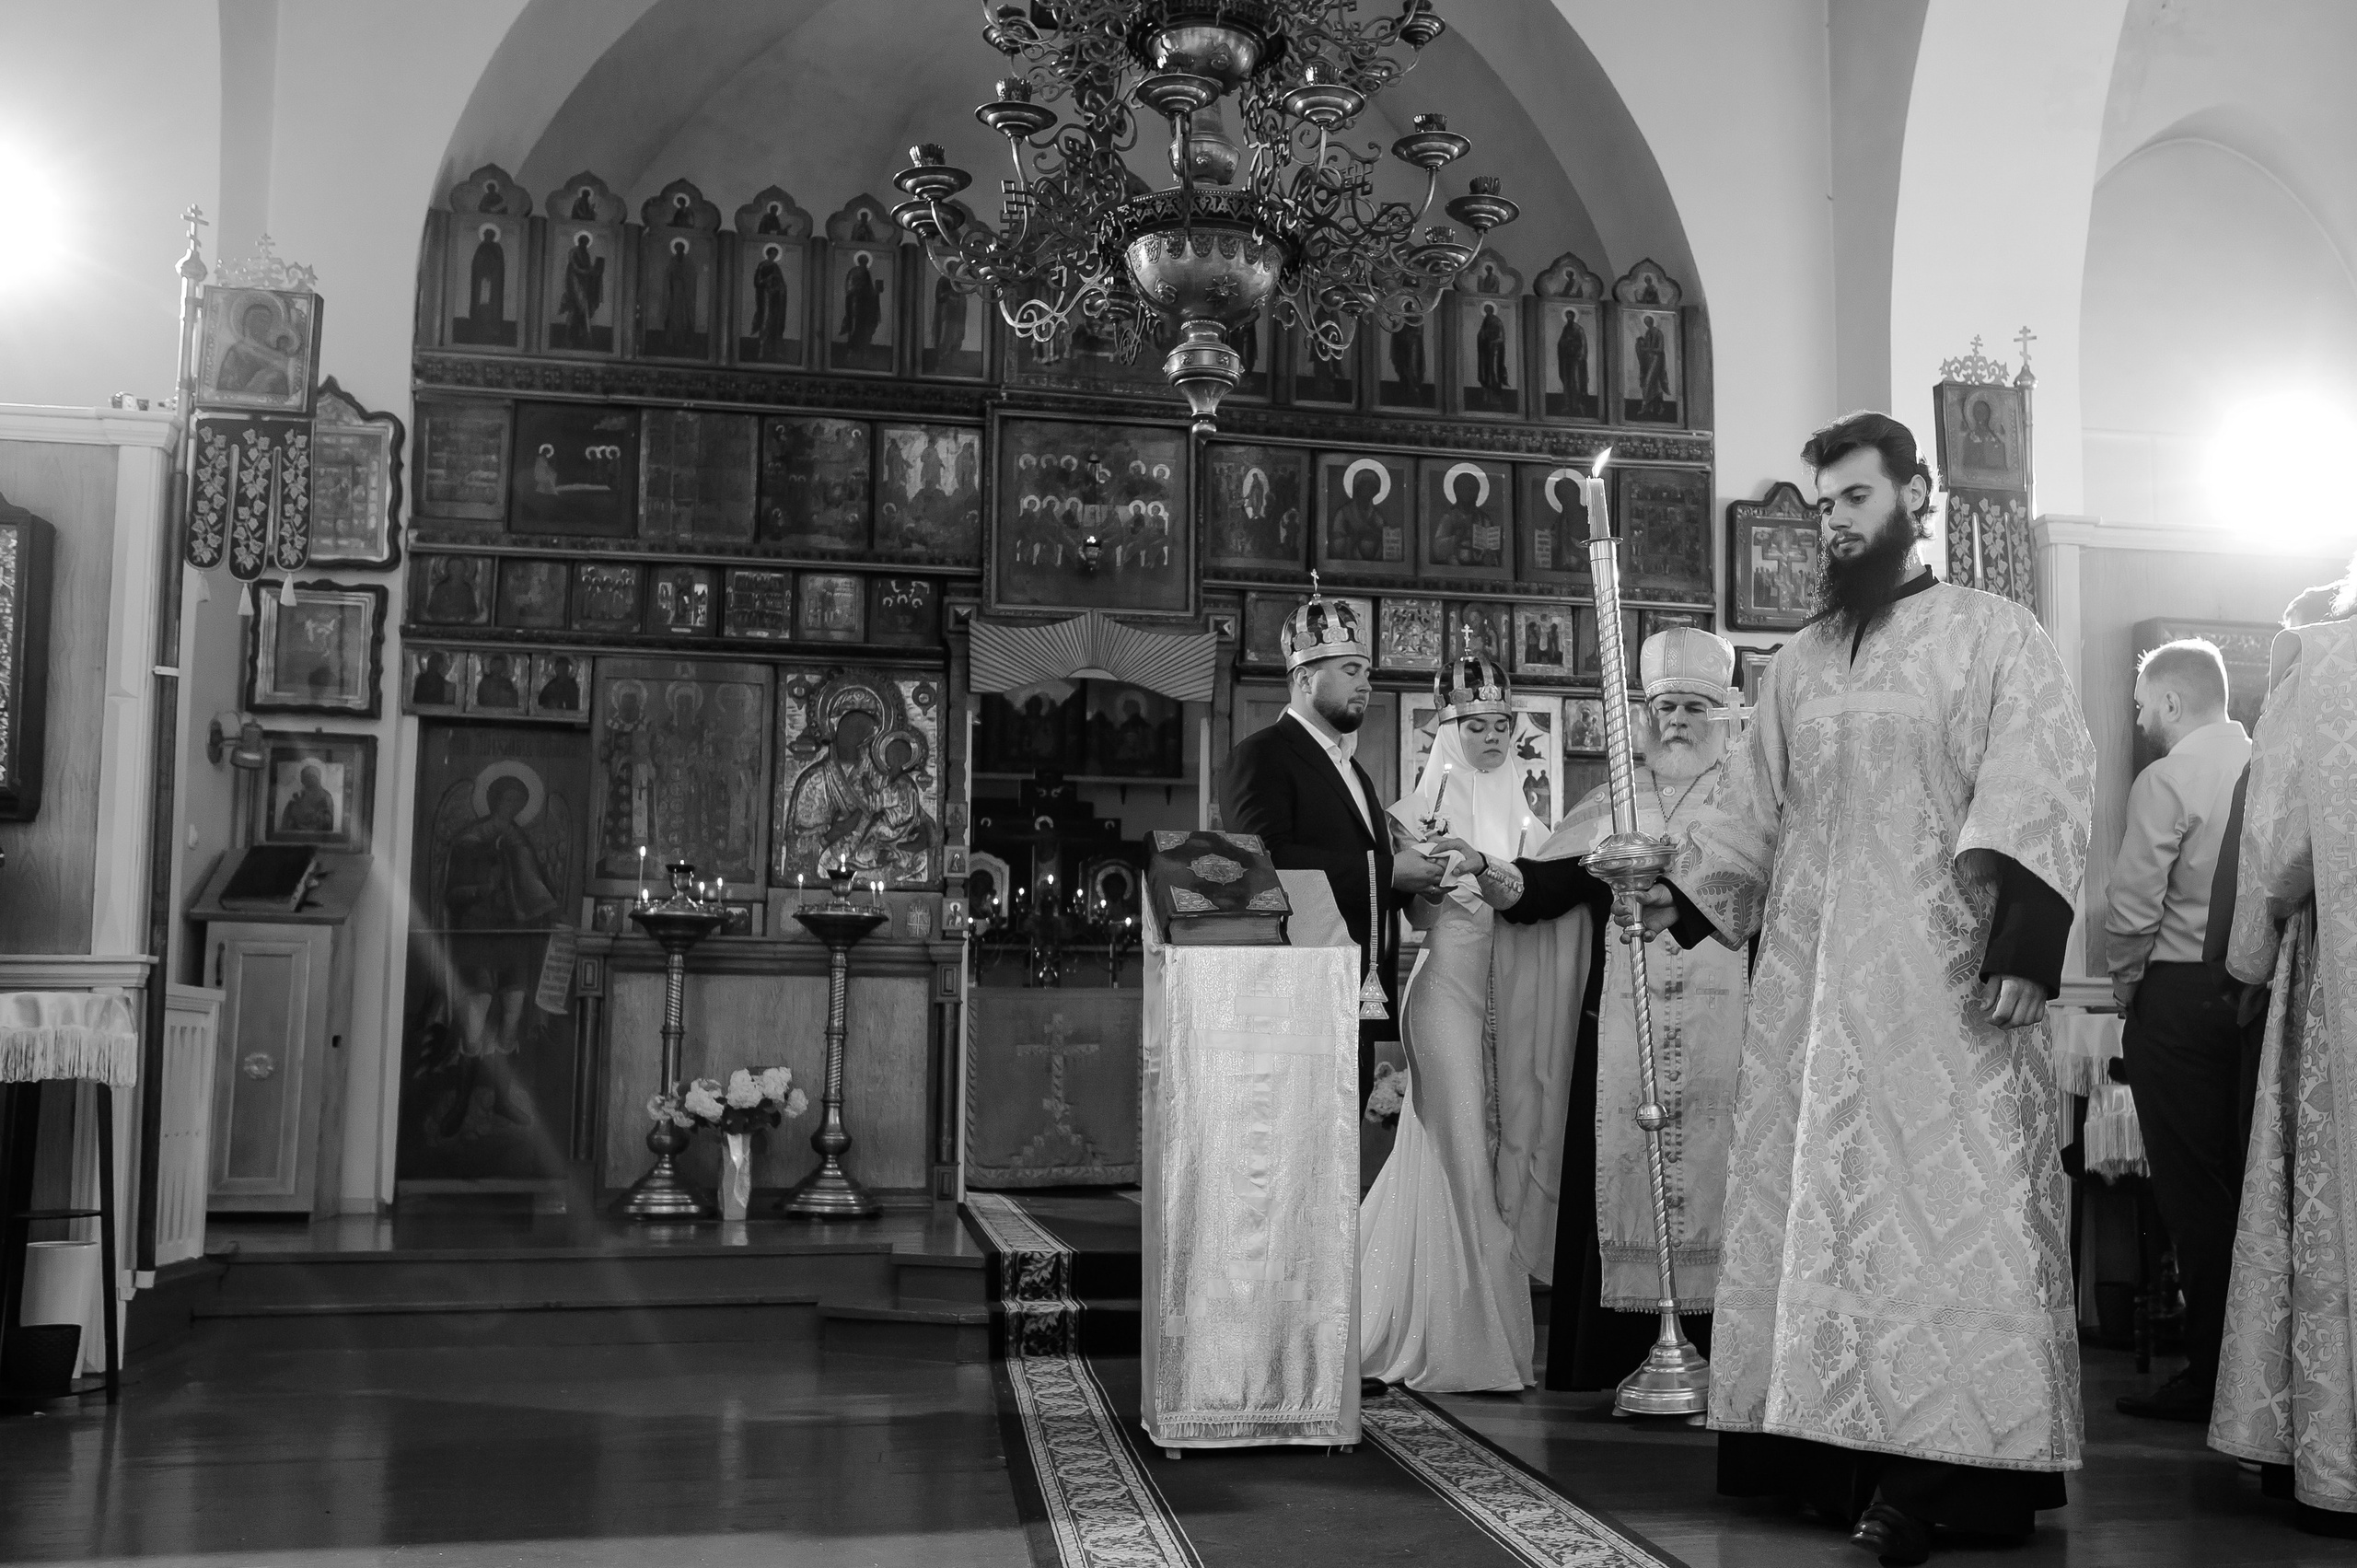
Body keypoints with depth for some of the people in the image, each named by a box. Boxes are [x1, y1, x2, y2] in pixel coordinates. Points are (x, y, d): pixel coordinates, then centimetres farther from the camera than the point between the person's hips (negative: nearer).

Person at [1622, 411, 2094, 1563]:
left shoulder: (1993, 635, 2)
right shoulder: (1799, 664, 17)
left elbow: (2043, 787, -8)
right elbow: (1752, 807, 17)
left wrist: (2022, 937, -18)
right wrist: (1682, 896, 4)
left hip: (1940, 973, -5)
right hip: (1808, 974, 5)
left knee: (1941, 1200, -7)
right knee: (1811, 1198, 3)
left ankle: (1944, 1466, -3)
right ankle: (1840, 1452, 10)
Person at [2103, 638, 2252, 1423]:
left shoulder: (2167, 778, -9)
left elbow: (2133, 905, -13)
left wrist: (2125, 989, 1)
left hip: (2182, 995, -6)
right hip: (2256, 993, 6)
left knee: (2194, 1190, 0)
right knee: (2249, 1186, 12)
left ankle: (2211, 1377, 4)